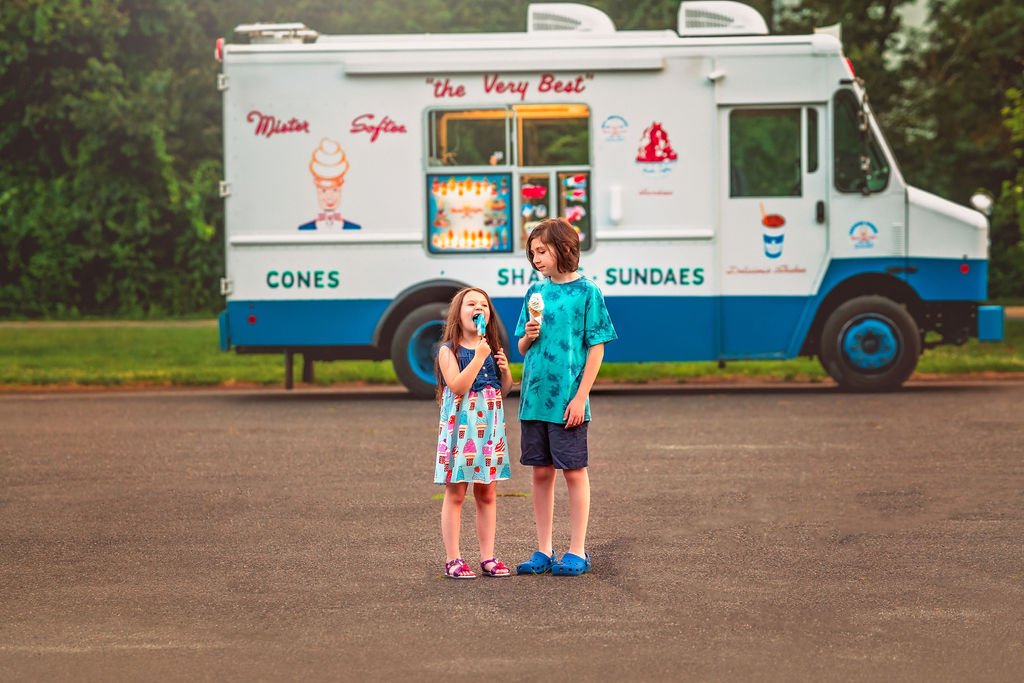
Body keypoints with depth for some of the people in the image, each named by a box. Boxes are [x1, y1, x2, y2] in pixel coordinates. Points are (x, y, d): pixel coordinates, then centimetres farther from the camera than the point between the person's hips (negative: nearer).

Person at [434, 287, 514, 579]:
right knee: (455, 492, -2)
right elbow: (457, 386, -18)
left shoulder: (492, 348, 12)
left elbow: (505, 390, 18)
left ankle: (488, 557, 12)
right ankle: (453, 560, 2)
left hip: (490, 425, 5)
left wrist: (505, 370, -1)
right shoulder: (449, 350, -5)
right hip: (460, 425, -5)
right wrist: (479, 357, -20)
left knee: (487, 494, 8)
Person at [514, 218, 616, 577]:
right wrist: (528, 336, -7)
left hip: (568, 401, -5)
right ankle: (544, 551, 16)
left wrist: (580, 397, -13)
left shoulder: (586, 291, -5)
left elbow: (596, 347, -7)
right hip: (534, 397, 5)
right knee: (541, 473, 9)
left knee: (574, 471, 1)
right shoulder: (536, 292, 11)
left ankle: (577, 551, 8)